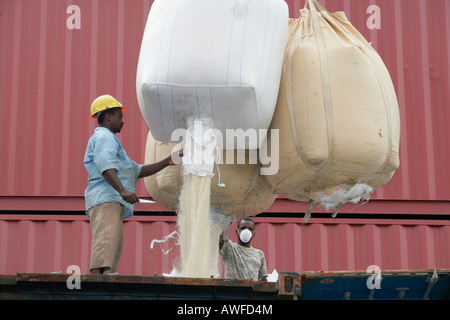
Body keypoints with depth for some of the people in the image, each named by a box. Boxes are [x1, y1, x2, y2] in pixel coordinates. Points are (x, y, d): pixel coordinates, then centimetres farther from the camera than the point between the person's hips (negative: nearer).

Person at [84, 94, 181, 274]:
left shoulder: (107, 139, 36)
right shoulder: (104, 137, 2)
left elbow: (137, 171, 35)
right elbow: (105, 166, -19)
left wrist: (165, 162, 28)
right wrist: (122, 190, -33)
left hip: (113, 203, 11)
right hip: (105, 200, -11)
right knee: (106, 246, -26)